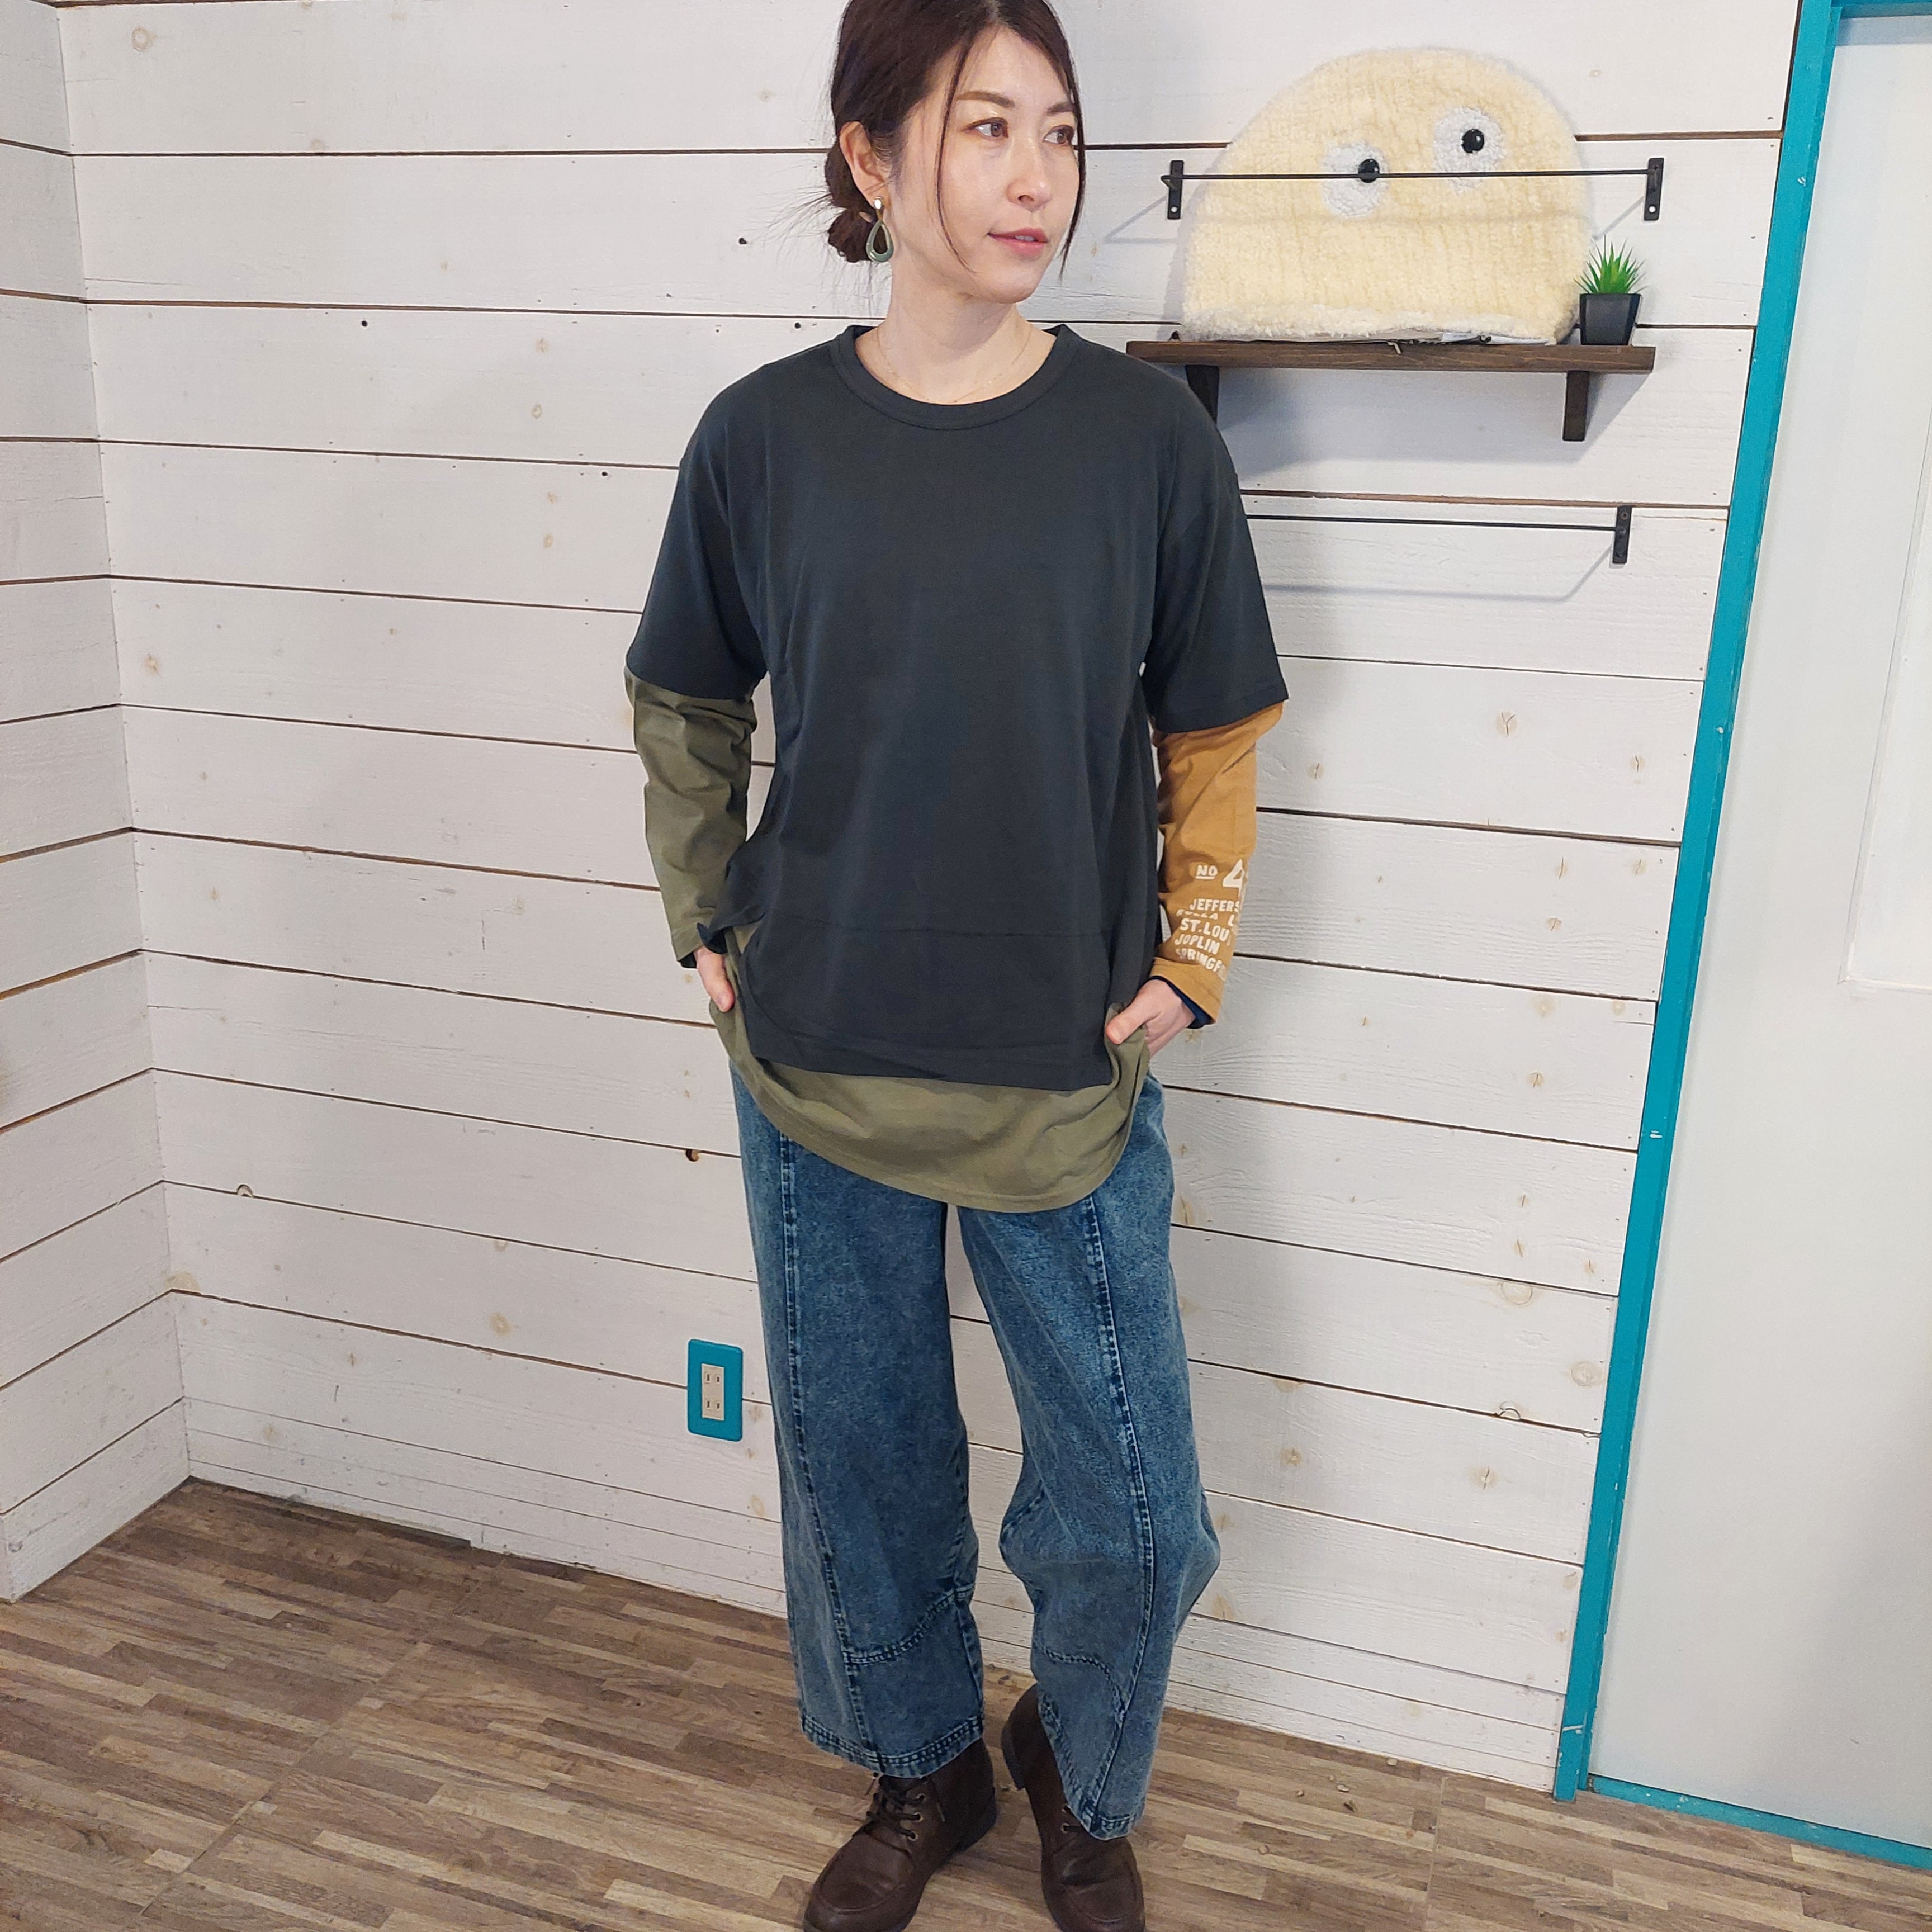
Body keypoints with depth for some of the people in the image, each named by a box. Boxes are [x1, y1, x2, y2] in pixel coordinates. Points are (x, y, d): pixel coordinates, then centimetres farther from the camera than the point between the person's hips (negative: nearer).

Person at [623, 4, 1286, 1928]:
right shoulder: (763, 434, -3)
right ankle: (922, 1773, 46)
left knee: (1130, 1510, 9)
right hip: (814, 1068, 1)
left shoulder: (1145, 433, -5)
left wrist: (1192, 957, -2)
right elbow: (683, 710, 11)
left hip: (1065, 1077, 0)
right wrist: (709, 927, 6)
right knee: (859, 1461, 17)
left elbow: (1210, 734, 4)